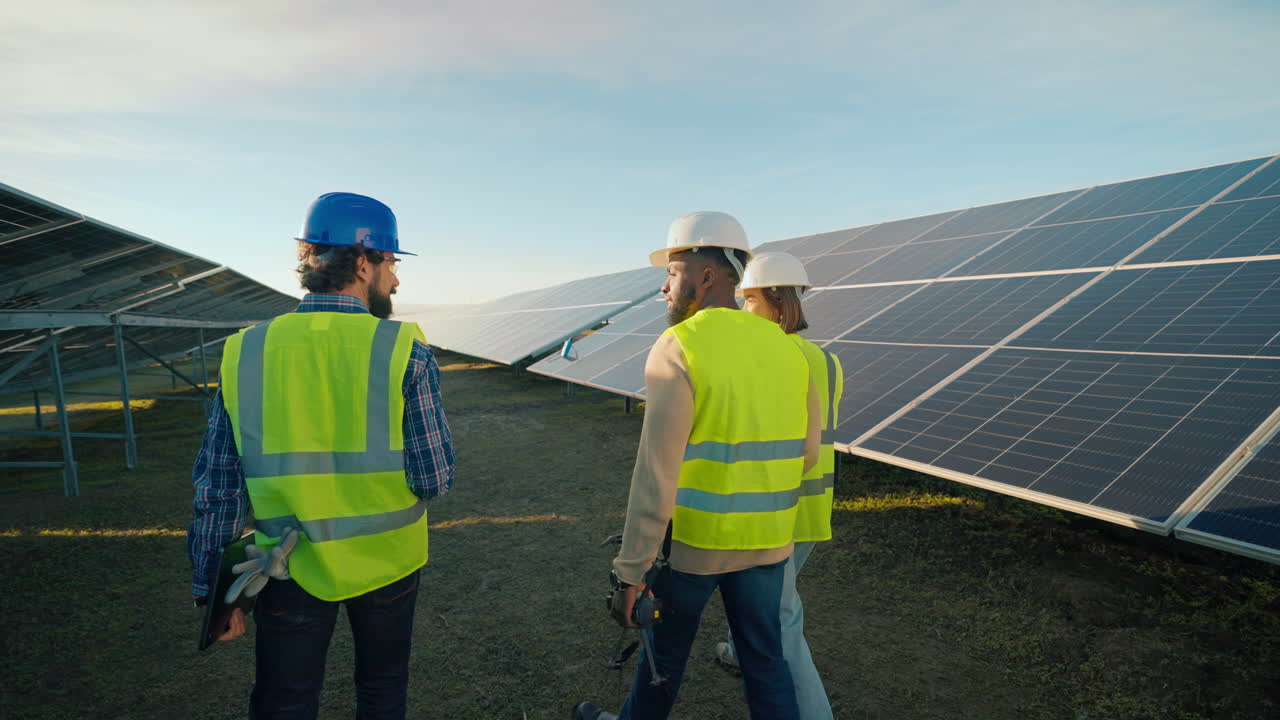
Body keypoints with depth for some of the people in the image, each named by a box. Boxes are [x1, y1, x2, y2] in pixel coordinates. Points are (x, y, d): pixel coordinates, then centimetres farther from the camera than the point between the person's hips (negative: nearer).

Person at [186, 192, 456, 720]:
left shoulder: (245, 353, -8)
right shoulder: (404, 351, -17)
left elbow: (216, 488, -3)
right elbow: (435, 479, -16)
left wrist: (213, 589, 8)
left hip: (289, 571, 2)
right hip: (384, 563, -1)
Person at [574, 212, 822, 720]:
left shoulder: (678, 347, -18)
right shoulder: (786, 348, 1)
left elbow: (656, 475, -21)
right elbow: (805, 454, 8)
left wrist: (630, 572, -15)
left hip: (691, 539, -4)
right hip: (766, 540, 5)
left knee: (665, 651, 19)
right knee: (765, 658, 19)